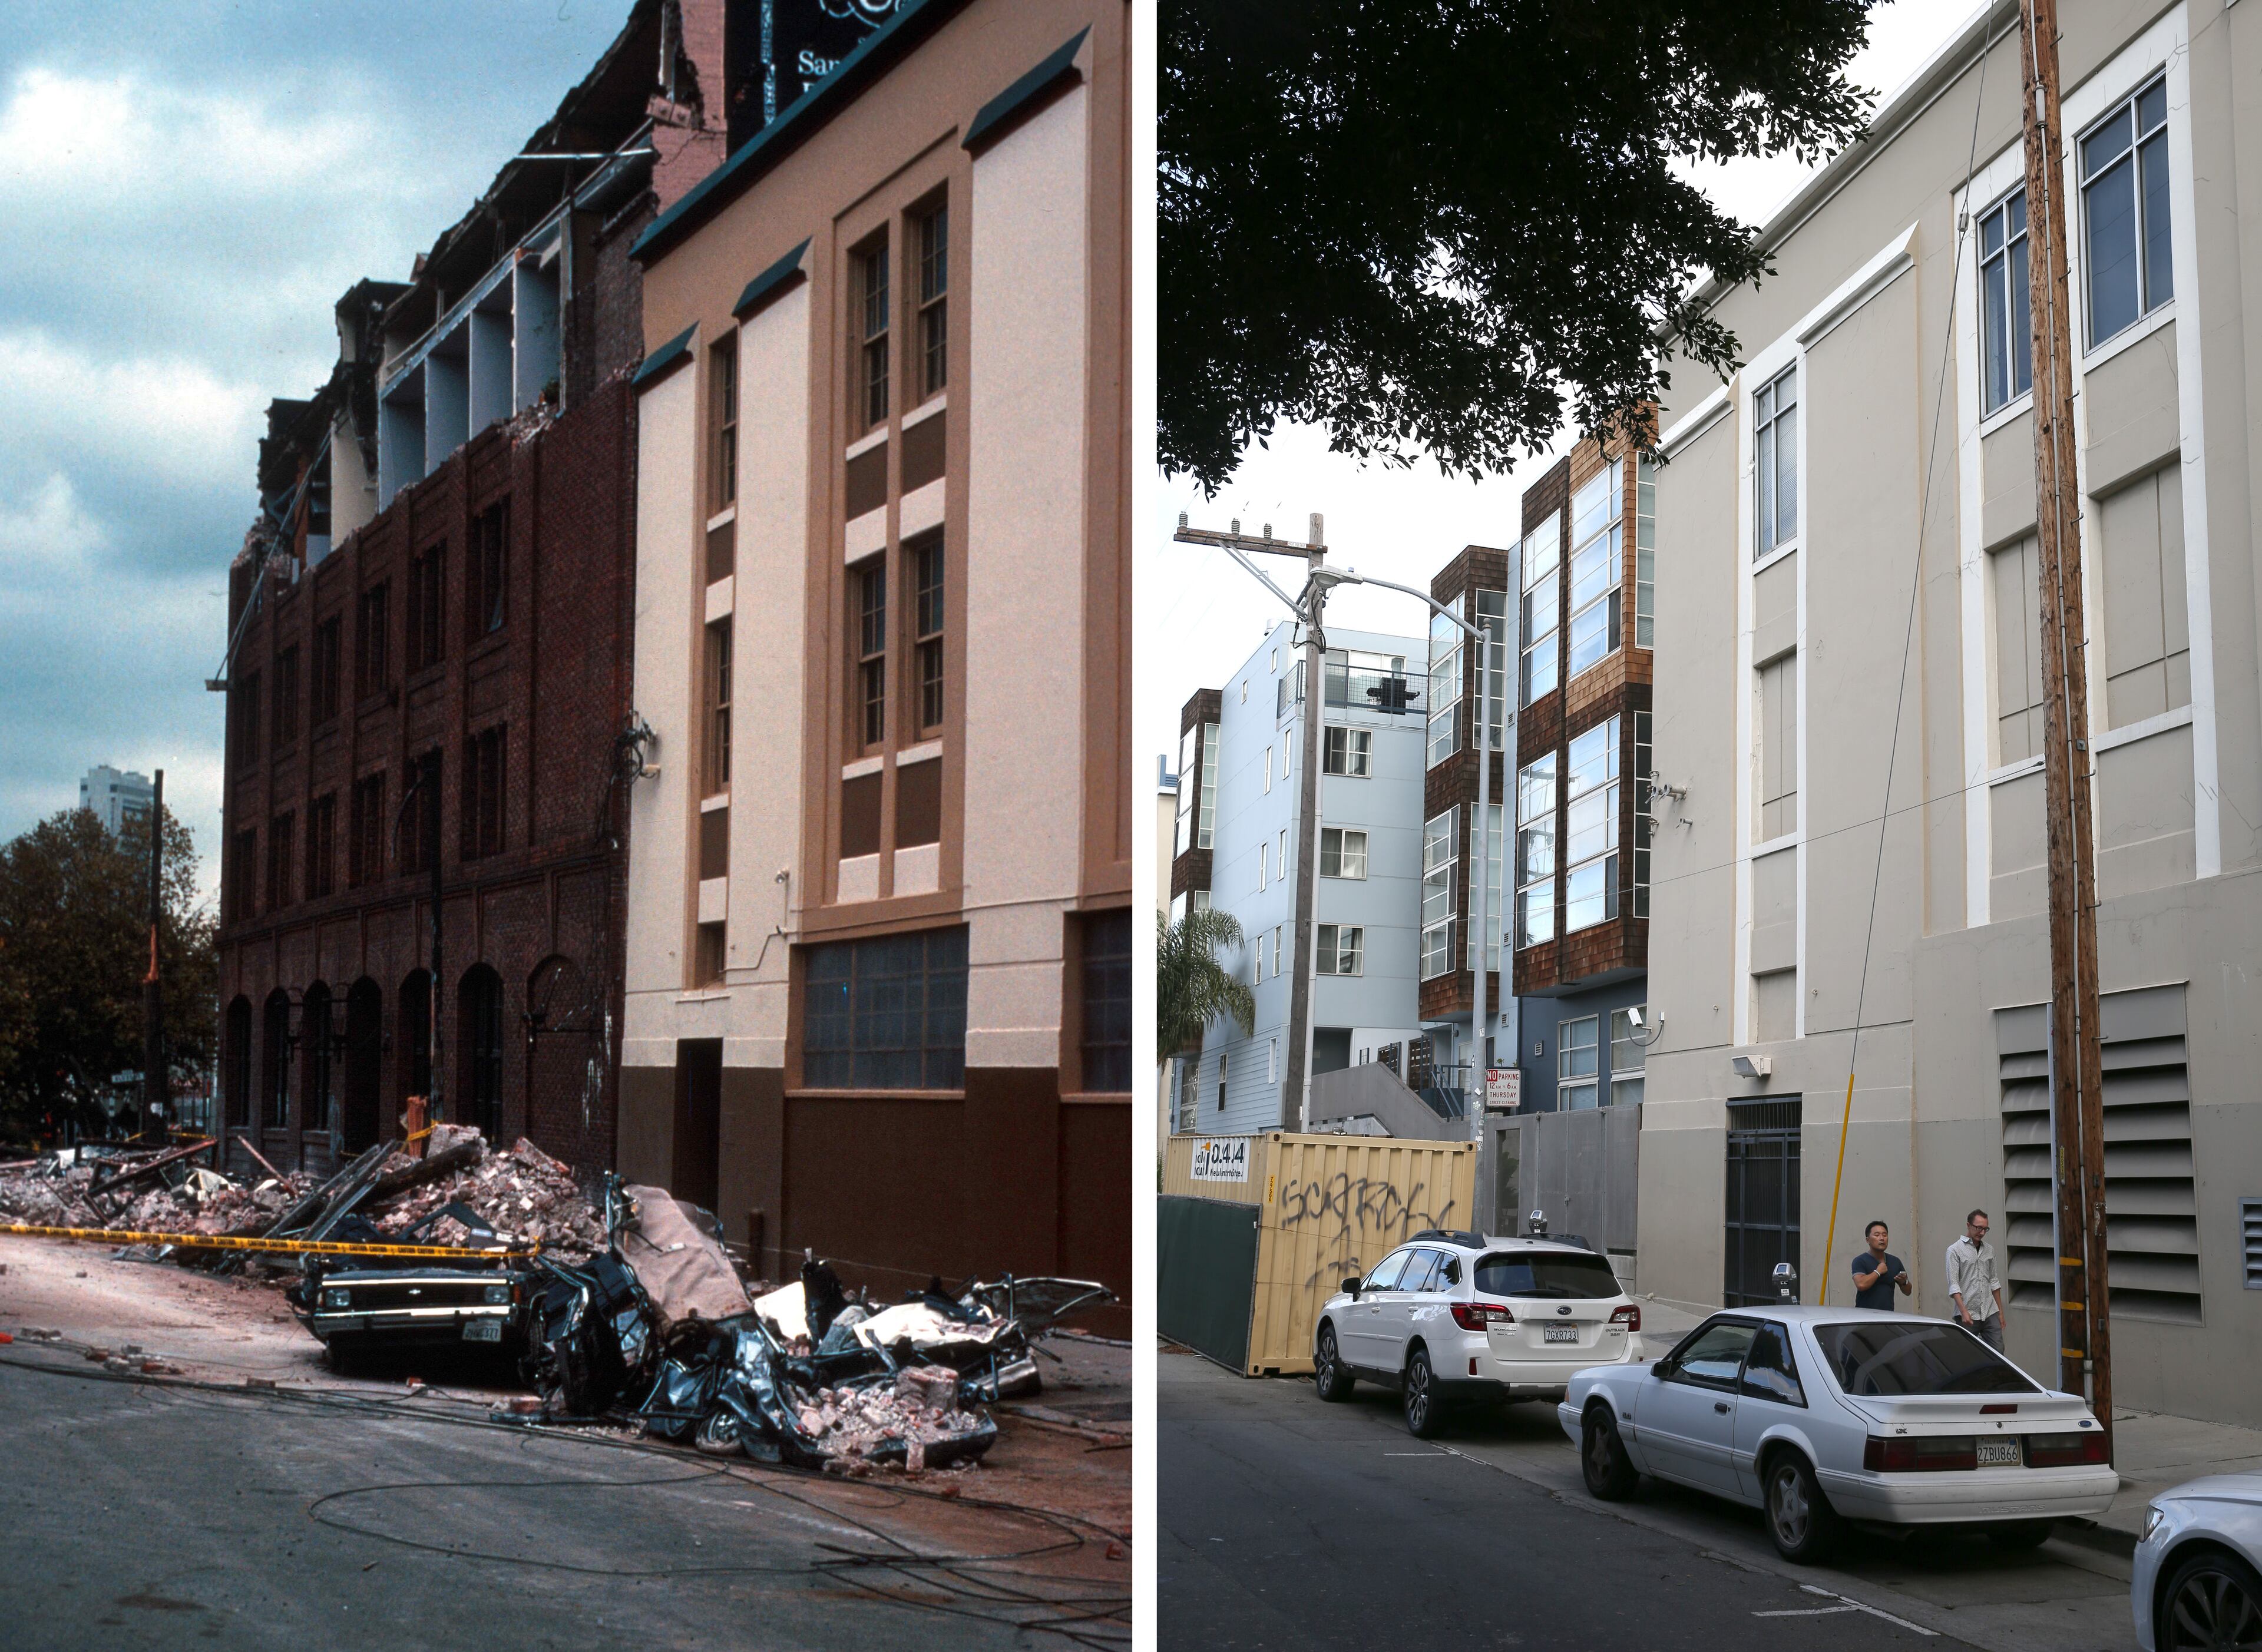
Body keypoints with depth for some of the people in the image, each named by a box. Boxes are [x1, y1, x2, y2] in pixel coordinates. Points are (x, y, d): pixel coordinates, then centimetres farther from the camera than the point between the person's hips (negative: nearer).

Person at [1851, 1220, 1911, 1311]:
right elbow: (1861, 1285, -21)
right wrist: (1878, 1272, -8)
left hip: (1888, 1314, 4)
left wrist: (1904, 1282, -3)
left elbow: (1907, 1292, 19)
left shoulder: (1895, 1261, 13)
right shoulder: (1860, 1261, -3)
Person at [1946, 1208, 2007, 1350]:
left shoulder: (1989, 1250, 14)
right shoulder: (1955, 1250, -4)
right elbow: (1953, 1285, -11)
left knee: (1998, 1353, -1)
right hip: (1968, 1316, -5)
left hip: (1990, 1313, 5)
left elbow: (1994, 1282, 19)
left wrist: (2000, 1311, 16)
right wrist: (1964, 1311, -21)